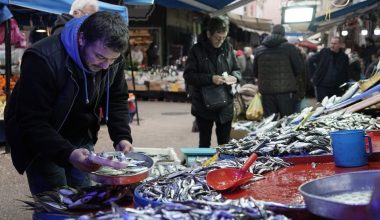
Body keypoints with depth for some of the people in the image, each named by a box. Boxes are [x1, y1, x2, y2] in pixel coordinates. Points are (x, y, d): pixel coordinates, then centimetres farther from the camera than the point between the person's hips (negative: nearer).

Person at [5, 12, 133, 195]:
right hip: (41, 144, -5)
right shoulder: (43, 59, -30)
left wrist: (122, 137, -14)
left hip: (81, 141, 5)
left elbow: (117, 100, 2)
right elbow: (32, 121, -29)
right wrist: (68, 154, -40)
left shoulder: (113, 58, -12)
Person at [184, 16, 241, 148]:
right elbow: (188, 76, -11)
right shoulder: (197, 50, -7)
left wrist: (235, 77, -10)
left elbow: (236, 70, 14)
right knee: (204, 143, 11)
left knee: (225, 144, 12)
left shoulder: (228, 48, 4)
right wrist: (210, 78, -22)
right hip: (203, 106, -3)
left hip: (225, 106, 3)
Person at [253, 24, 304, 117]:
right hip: (286, 90, -3)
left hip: (266, 92, 3)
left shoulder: (258, 50, 7)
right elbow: (300, 69, -3)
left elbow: (255, 72, 14)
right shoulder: (290, 48, -3)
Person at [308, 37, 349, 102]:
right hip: (322, 86, -1)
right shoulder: (324, 52, -2)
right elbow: (310, 61, 7)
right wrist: (314, 74, 3)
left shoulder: (344, 57, 3)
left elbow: (345, 75, 7)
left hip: (336, 87, 2)